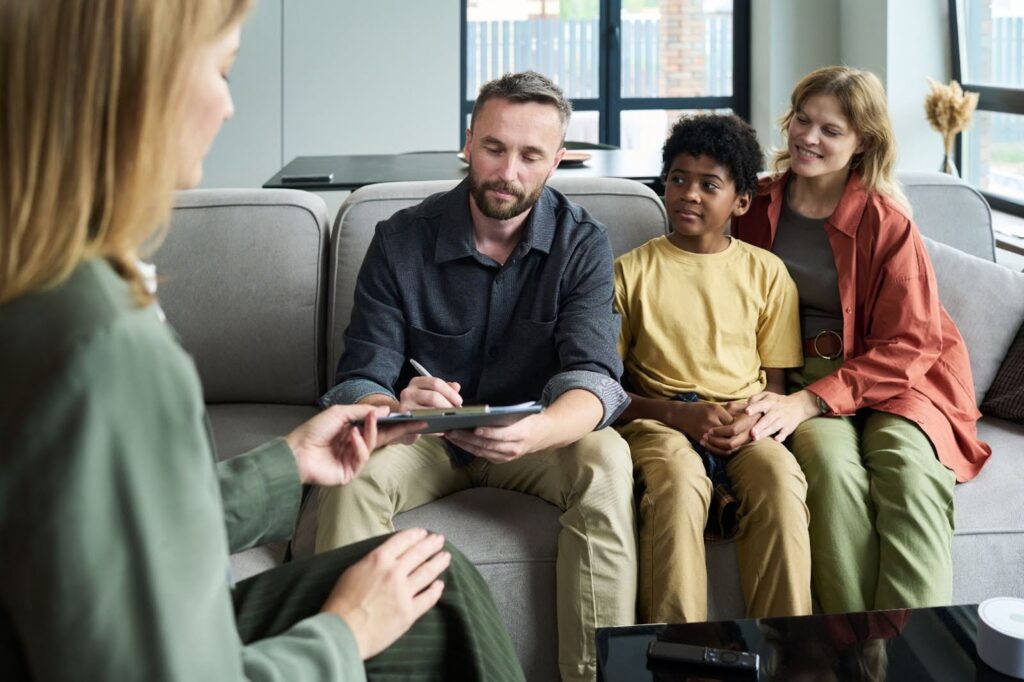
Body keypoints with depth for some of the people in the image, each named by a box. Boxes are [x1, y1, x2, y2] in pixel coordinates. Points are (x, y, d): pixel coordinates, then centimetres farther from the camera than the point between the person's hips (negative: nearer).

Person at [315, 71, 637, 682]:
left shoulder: (583, 242, -8)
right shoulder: (402, 241, -9)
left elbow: (592, 378, -21)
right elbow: (359, 382, -14)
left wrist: (535, 432, -46)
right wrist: (396, 409, -41)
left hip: (535, 441, 0)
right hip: (424, 439, 0)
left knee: (606, 460, -31)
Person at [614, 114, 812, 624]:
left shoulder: (766, 272, 12)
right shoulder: (633, 271, 7)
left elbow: (776, 380, 13)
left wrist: (753, 421, -11)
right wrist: (678, 413, -13)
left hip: (744, 423, 2)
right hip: (659, 418, -1)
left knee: (780, 480, -32)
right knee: (678, 482, -36)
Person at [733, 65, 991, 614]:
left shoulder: (886, 222, -6)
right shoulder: (759, 207, 6)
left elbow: (908, 345, -9)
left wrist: (809, 402, -21)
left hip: (890, 380, -1)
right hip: (797, 378, 1)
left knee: (910, 469, -32)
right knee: (833, 463, -31)